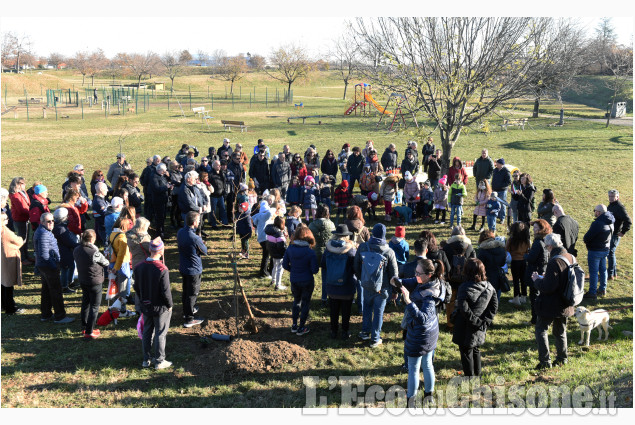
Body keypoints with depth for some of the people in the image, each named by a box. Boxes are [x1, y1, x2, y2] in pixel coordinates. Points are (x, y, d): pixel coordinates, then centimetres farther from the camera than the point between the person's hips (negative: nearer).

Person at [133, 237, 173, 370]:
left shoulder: (139, 267, -5)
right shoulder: (162, 269, -24)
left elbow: (136, 288, 5)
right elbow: (165, 291, -21)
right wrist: (170, 305, -5)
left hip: (146, 307, 6)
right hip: (160, 308, -6)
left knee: (147, 333, 18)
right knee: (160, 334, 8)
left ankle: (147, 359, 29)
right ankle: (159, 361, 17)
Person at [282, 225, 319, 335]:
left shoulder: (290, 249, -9)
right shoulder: (310, 252, -19)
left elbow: (285, 264, -2)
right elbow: (315, 270, -16)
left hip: (294, 280, 4)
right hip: (307, 281, -3)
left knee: (296, 301, 23)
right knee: (305, 302, 12)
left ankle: (294, 325, 27)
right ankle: (301, 328, 17)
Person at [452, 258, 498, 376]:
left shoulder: (464, 288, -22)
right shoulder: (489, 287, -5)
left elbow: (464, 309, -26)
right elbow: (494, 306, -2)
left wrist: (477, 321, -17)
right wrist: (486, 321, -3)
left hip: (466, 328, -6)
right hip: (480, 330, 6)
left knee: (466, 351, 10)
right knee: (476, 349, 25)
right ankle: (477, 374, 38)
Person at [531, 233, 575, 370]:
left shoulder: (554, 262, -25)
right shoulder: (571, 258, 3)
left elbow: (548, 287, -26)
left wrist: (537, 279, -8)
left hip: (550, 305, -8)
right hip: (565, 305, 8)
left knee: (541, 330, 4)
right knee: (560, 331, 21)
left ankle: (545, 361, 3)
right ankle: (562, 358, 30)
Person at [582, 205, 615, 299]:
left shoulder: (597, 223, -27)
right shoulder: (611, 223, 1)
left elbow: (586, 238, -23)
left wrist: (586, 241, 1)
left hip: (595, 251, -8)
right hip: (605, 249, 8)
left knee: (593, 272, 0)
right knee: (603, 270, 20)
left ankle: (592, 293, 7)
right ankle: (602, 289, 31)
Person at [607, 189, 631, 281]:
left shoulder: (619, 207, -17)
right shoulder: (610, 206, 11)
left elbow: (628, 221, -23)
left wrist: (623, 232, -19)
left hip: (615, 235, -9)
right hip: (608, 233, 9)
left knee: (610, 253, -7)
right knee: (610, 253, 15)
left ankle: (611, 274, 0)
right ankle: (614, 272, 26)